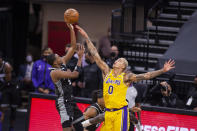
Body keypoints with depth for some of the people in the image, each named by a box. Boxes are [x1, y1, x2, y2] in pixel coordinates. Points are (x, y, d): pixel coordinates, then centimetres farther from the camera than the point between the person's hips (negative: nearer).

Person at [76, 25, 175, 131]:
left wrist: (162, 71, -18)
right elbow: (95, 55, 10)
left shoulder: (126, 77, -1)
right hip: (108, 112, 5)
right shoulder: (107, 72, 10)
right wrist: (86, 37, 9)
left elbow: (145, 76, -8)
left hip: (120, 112, -5)